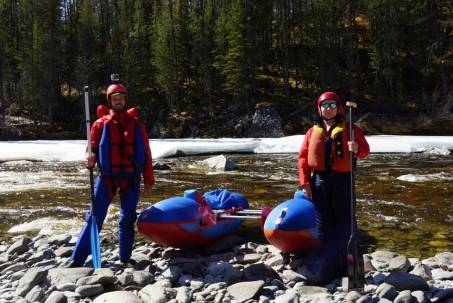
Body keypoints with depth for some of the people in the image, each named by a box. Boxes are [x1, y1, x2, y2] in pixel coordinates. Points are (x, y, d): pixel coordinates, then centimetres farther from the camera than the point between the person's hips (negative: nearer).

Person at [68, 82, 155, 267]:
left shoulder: (136, 124, 6)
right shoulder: (101, 124, 2)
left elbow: (146, 153, 7)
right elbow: (93, 149, 4)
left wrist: (148, 181, 5)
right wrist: (90, 160, -21)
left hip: (131, 179, 2)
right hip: (107, 177, -1)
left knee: (128, 219, 10)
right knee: (94, 217, -4)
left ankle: (125, 257, 24)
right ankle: (77, 259, 2)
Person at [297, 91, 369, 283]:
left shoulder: (349, 129, 6)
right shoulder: (313, 132, 11)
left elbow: (365, 149, 0)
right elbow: (303, 157, 7)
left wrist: (357, 149, -24)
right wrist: (305, 182, -3)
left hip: (342, 180, -2)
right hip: (319, 181, 2)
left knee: (344, 223, 0)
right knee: (324, 224, 9)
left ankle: (345, 265, 10)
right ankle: (326, 266, 19)